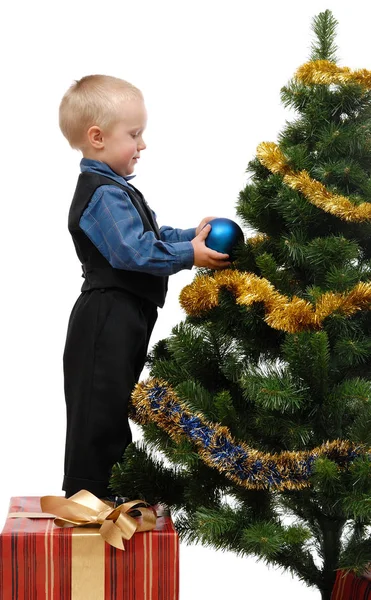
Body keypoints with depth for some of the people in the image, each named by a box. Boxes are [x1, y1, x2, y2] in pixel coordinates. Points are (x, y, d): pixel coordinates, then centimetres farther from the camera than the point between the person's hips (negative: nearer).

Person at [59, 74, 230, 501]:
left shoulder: (114, 188, 16)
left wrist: (191, 236, 7)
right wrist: (190, 255, -21)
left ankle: (110, 489, 29)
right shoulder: (103, 194, -18)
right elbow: (134, 252, -27)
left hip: (125, 317, 11)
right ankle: (85, 494, 3)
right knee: (100, 405, -4)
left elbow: (151, 236, 21)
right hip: (107, 318, -11)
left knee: (115, 406, 18)